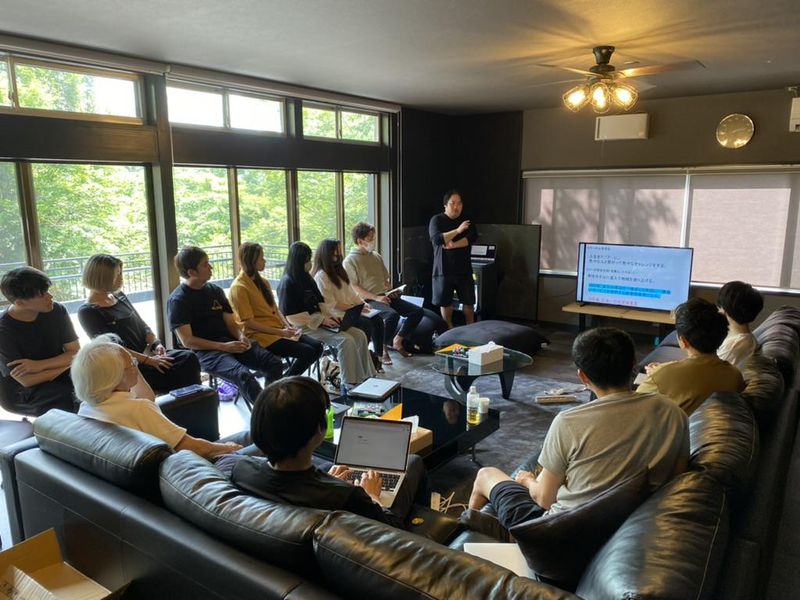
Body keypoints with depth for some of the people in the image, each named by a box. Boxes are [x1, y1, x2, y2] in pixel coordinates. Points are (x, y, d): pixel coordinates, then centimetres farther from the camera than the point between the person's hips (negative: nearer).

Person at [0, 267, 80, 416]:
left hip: (61, 380, 5)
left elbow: (76, 353, -3)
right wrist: (68, 362, -10)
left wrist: (39, 365, -18)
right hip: (24, 395, -5)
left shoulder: (57, 311, -5)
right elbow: (26, 380, -17)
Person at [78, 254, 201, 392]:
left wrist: (155, 344, -5)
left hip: (146, 353, 6)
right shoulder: (87, 312, -7)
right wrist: (148, 360, -21)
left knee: (189, 358, -21)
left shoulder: (119, 296, 14)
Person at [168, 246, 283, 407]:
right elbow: (187, 341, -9)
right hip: (205, 352, -6)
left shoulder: (215, 290, 15)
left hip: (230, 343, 6)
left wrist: (241, 336, -7)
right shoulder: (178, 300, -3)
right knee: (244, 376, -34)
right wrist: (224, 347, -17)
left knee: (275, 364, -16)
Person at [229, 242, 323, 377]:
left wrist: (288, 326, -2)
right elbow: (248, 322, -15)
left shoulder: (263, 282, 14)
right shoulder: (239, 287, -11)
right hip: (261, 335, -8)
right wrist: (280, 332, -16)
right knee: (307, 352, -21)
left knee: (317, 347, -9)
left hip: (280, 329, 8)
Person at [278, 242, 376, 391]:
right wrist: (321, 320, -16)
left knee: (359, 335, -8)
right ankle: (349, 385, -17)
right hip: (304, 327, -8)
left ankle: (365, 378, -7)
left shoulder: (307, 278, 15)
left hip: (318, 321, 8)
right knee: (345, 340, -26)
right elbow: (292, 316, -17)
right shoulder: (287, 283, -12)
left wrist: (329, 316, -1)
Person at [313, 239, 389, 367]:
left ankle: (379, 354, -8)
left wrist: (362, 303, 1)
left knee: (377, 318, -13)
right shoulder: (321, 276, -12)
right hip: (337, 314, -8)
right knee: (366, 323, -25)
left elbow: (351, 291, 18)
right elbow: (330, 303, -18)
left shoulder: (338, 270, 17)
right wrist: (353, 308, -18)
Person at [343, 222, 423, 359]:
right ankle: (383, 347, -14)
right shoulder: (351, 260, -4)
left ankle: (397, 340, 7)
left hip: (385, 297, 7)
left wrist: (391, 291, 4)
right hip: (368, 300, -7)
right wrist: (376, 297, -19)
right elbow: (353, 287, -11)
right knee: (392, 315, -35)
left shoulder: (376, 256, 18)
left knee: (417, 311, -7)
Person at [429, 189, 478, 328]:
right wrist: (457, 230, -25)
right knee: (445, 302, 6)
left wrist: (453, 245, -20)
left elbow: (473, 237, -8)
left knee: (469, 302, 5)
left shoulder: (467, 220, 7)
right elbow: (437, 239, -18)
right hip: (444, 268, -2)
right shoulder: (437, 220, -2)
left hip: (464, 268, 2)